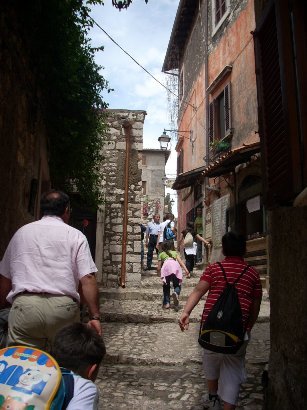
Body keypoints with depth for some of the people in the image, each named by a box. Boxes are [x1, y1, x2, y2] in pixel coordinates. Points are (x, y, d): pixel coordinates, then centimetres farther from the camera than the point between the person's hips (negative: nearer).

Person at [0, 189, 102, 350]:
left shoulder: (21, 232, 15)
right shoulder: (75, 235, 6)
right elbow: (87, 279, -4)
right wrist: (95, 317, -1)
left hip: (23, 306, 2)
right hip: (63, 307, -1)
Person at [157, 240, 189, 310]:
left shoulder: (161, 254, 30)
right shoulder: (175, 252, 34)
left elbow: (159, 268, 24)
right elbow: (180, 261, 16)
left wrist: (159, 272, 43)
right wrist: (185, 269, 7)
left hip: (166, 266, -1)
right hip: (176, 265, 1)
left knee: (166, 286, 13)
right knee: (177, 285, 7)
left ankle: (166, 303, 6)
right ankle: (176, 293, -26)